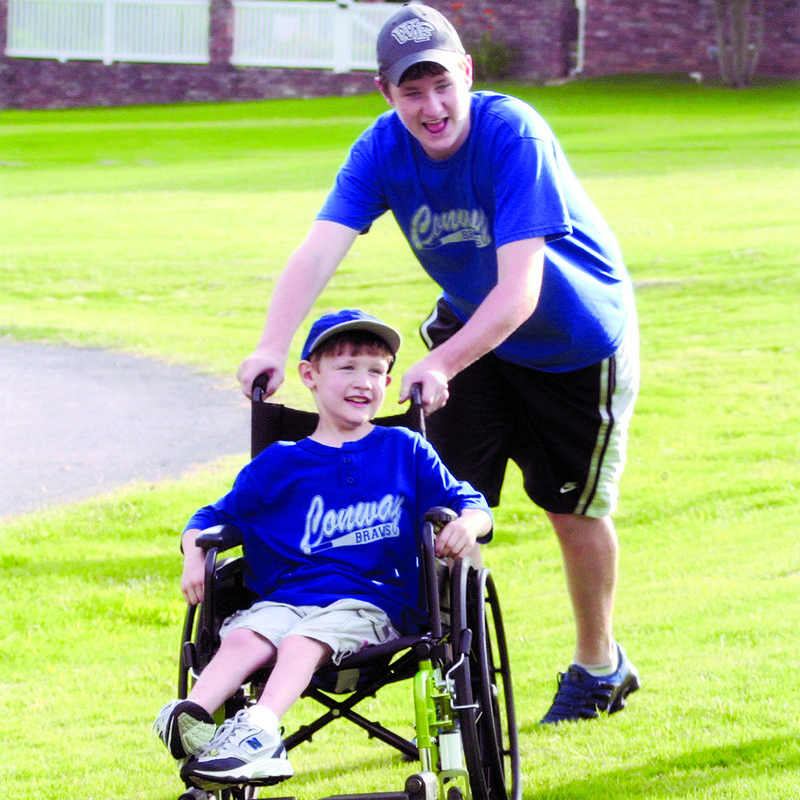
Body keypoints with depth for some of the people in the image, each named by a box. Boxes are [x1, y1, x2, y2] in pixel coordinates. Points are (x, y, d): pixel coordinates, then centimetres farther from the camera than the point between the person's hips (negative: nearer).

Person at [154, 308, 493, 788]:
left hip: (373, 601, -2)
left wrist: (467, 524, -11)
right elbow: (214, 517, 22)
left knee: (302, 642, -34)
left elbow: (472, 505, 14)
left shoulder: (406, 451, 15)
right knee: (243, 638, -30)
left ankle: (260, 731, -56)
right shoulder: (280, 464, 18)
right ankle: (194, 717, -52)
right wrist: (194, 554, 0)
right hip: (286, 597, 2)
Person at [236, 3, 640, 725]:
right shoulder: (382, 150, -19)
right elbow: (318, 251, -31)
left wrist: (441, 364, -50)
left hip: (577, 336, -4)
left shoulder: (513, 135, -34)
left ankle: (599, 665, 29)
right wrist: (272, 348, -47)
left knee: (574, 506, 8)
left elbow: (519, 291, -38)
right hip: (470, 327, 4)